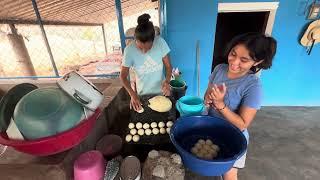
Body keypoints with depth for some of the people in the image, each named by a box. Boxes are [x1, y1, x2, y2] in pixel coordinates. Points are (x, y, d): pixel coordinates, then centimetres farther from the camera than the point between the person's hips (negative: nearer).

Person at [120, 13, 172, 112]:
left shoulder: (160, 42, -17)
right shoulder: (129, 50, -19)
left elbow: (168, 66, -9)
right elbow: (123, 75, -12)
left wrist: (167, 81, -29)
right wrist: (132, 94, -27)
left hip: (161, 92, 1)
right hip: (143, 95, 0)